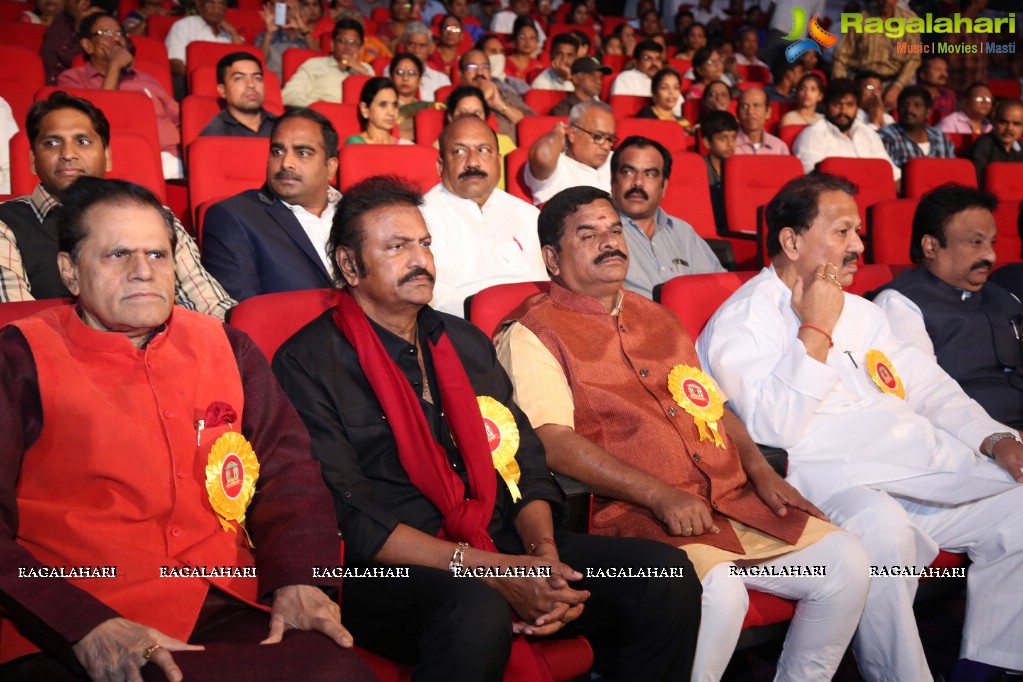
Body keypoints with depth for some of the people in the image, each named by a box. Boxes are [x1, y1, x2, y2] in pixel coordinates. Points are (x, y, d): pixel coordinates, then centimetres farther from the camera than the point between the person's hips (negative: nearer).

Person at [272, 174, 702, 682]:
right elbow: (347, 516, -12)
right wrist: (487, 570, -17)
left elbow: (524, 460, 14)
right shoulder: (307, 363, -3)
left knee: (667, 576, -11)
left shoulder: (466, 342, 18)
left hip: (504, 543, 6)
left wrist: (545, 553, -6)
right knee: (475, 612, -39)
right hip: (389, 568, -6)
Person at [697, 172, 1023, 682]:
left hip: (920, 468, 9)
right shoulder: (742, 321, -3)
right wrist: (816, 330, -14)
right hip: (823, 478, -8)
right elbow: (773, 429, -17)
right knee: (880, 525, -36)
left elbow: (930, 388, 23)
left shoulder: (858, 310, 24)